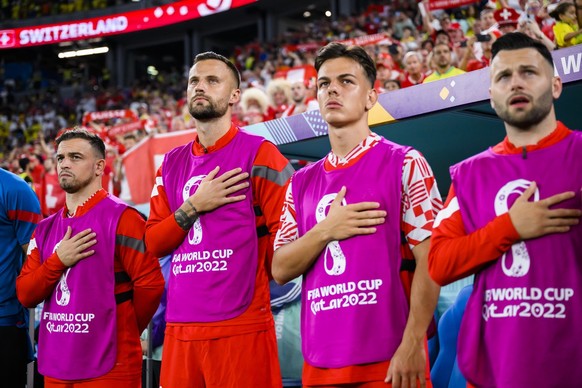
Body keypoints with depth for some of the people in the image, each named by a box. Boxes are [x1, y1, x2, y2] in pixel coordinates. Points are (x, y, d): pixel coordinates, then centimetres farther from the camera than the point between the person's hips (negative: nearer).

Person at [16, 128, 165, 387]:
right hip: (54, 367, 6)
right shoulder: (45, 229, 12)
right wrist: (58, 261, -10)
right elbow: (25, 295, 6)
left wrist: (122, 331, 2)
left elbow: (151, 284, -12)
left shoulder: (121, 218, -8)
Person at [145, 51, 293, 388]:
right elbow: (153, 243, 11)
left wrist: (249, 276, 5)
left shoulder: (258, 153, -3)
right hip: (180, 327, 6)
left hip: (240, 326, -5)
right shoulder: (173, 163, 15)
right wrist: (194, 206, -4)